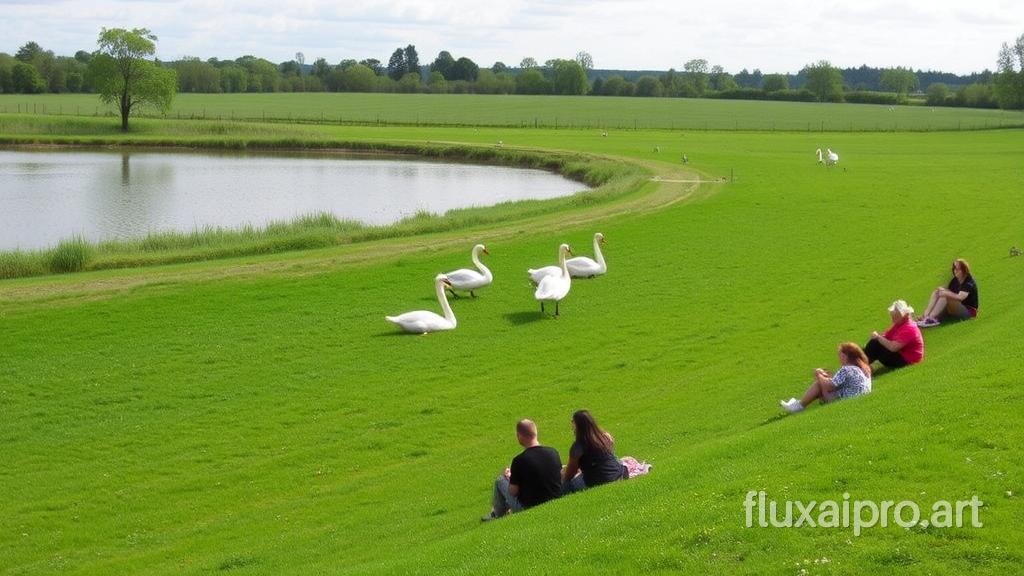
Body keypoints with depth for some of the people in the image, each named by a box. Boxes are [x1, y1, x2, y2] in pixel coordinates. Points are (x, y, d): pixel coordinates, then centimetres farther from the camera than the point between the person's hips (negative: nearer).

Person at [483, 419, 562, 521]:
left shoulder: (519, 460, -22)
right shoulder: (553, 453, -7)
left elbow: (513, 492, -14)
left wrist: (509, 477, 9)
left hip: (528, 508, -5)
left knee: (500, 481, 14)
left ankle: (497, 516, 31)